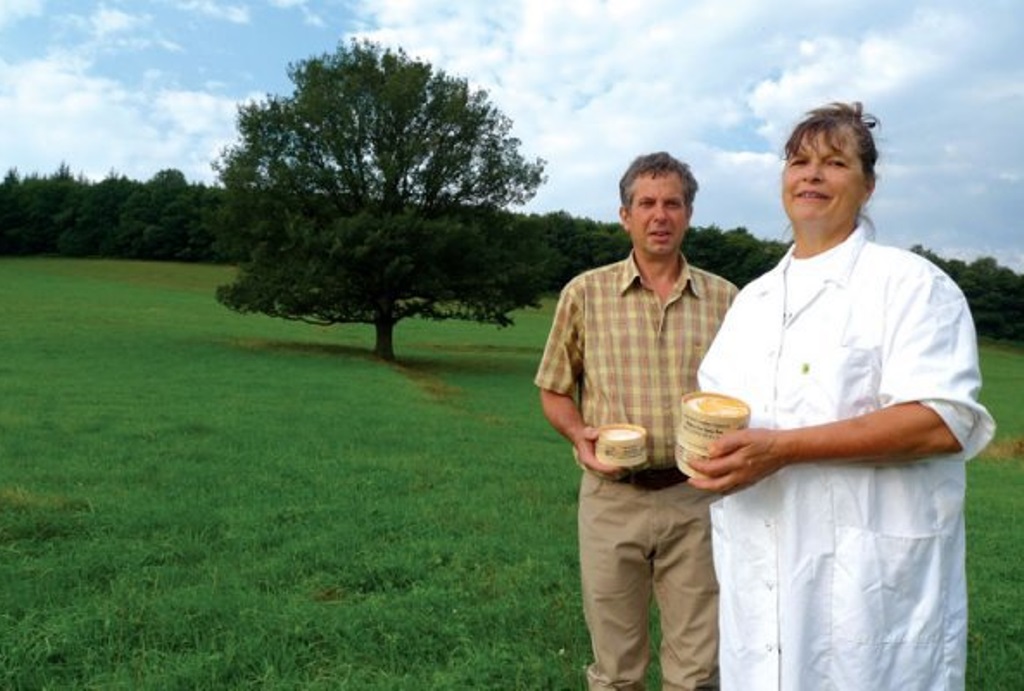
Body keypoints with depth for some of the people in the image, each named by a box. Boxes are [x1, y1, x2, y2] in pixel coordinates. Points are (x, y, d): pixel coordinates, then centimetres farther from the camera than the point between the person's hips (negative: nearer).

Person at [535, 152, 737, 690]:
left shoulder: (724, 299, 3)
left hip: (695, 498, 1)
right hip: (611, 498, 0)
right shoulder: (585, 293, 0)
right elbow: (554, 390, 7)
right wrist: (580, 435, -12)